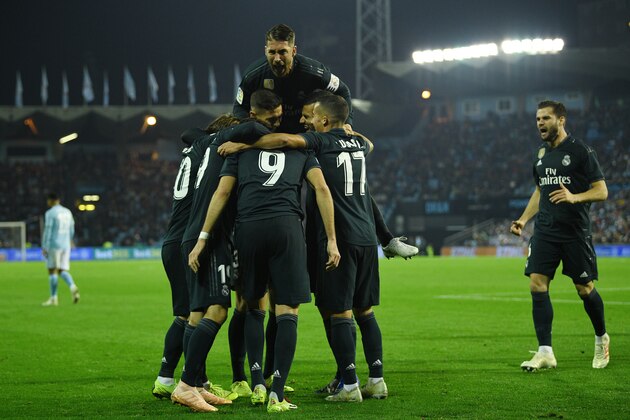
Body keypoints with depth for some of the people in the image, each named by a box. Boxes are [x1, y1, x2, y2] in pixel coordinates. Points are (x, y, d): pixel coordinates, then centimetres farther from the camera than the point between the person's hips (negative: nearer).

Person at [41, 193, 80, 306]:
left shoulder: (50, 213, -8)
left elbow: (47, 231, -12)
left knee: (52, 270, 0)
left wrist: (44, 247, -10)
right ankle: (72, 287, -21)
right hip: (66, 245, 6)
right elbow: (71, 230, 18)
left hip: (54, 245, -6)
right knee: (63, 271, 7)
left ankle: (53, 298, 0)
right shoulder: (67, 212, 13)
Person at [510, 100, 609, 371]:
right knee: (537, 285, -7)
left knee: (584, 288, 2)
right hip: (545, 230, 5)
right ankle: (545, 352, -6)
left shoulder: (580, 151, -7)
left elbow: (602, 191, -7)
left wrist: (574, 197, -24)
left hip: (575, 232, -5)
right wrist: (523, 220, 14)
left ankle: (601, 339, 27)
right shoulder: (542, 154, 13)